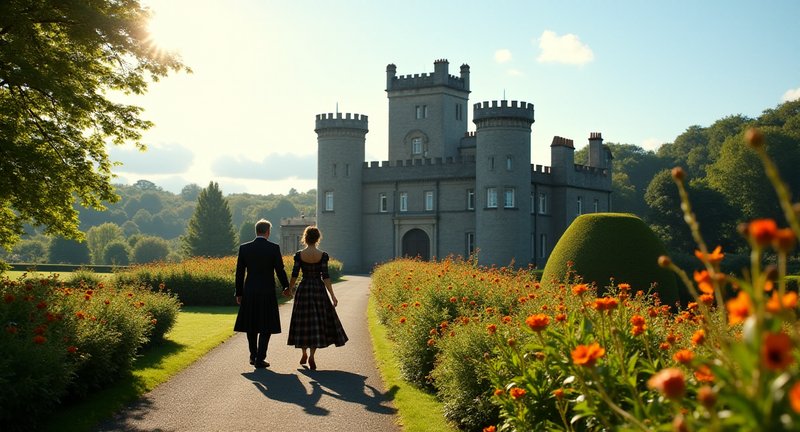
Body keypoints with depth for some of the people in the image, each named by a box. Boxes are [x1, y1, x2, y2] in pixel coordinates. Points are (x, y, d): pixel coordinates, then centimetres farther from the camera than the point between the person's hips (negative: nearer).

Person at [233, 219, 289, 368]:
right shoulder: (274, 248, -8)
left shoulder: (244, 248, 0)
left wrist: (239, 293, 10)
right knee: (266, 327, 4)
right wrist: (286, 287, 11)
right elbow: (280, 270, -5)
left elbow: (239, 272, 3)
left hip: (249, 293, 3)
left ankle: (253, 356, 26)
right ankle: (260, 359, 1)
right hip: (267, 293, -3)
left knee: (251, 325, 17)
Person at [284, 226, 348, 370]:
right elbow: (325, 276, -10)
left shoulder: (299, 255, -4)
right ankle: (311, 356, -7)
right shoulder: (323, 255, -7)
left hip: (303, 289, 1)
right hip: (319, 289, -1)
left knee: (303, 322, 13)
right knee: (317, 321, 4)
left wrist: (289, 289, 14)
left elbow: (294, 274, -3)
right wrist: (332, 295, -8)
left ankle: (304, 354, 21)